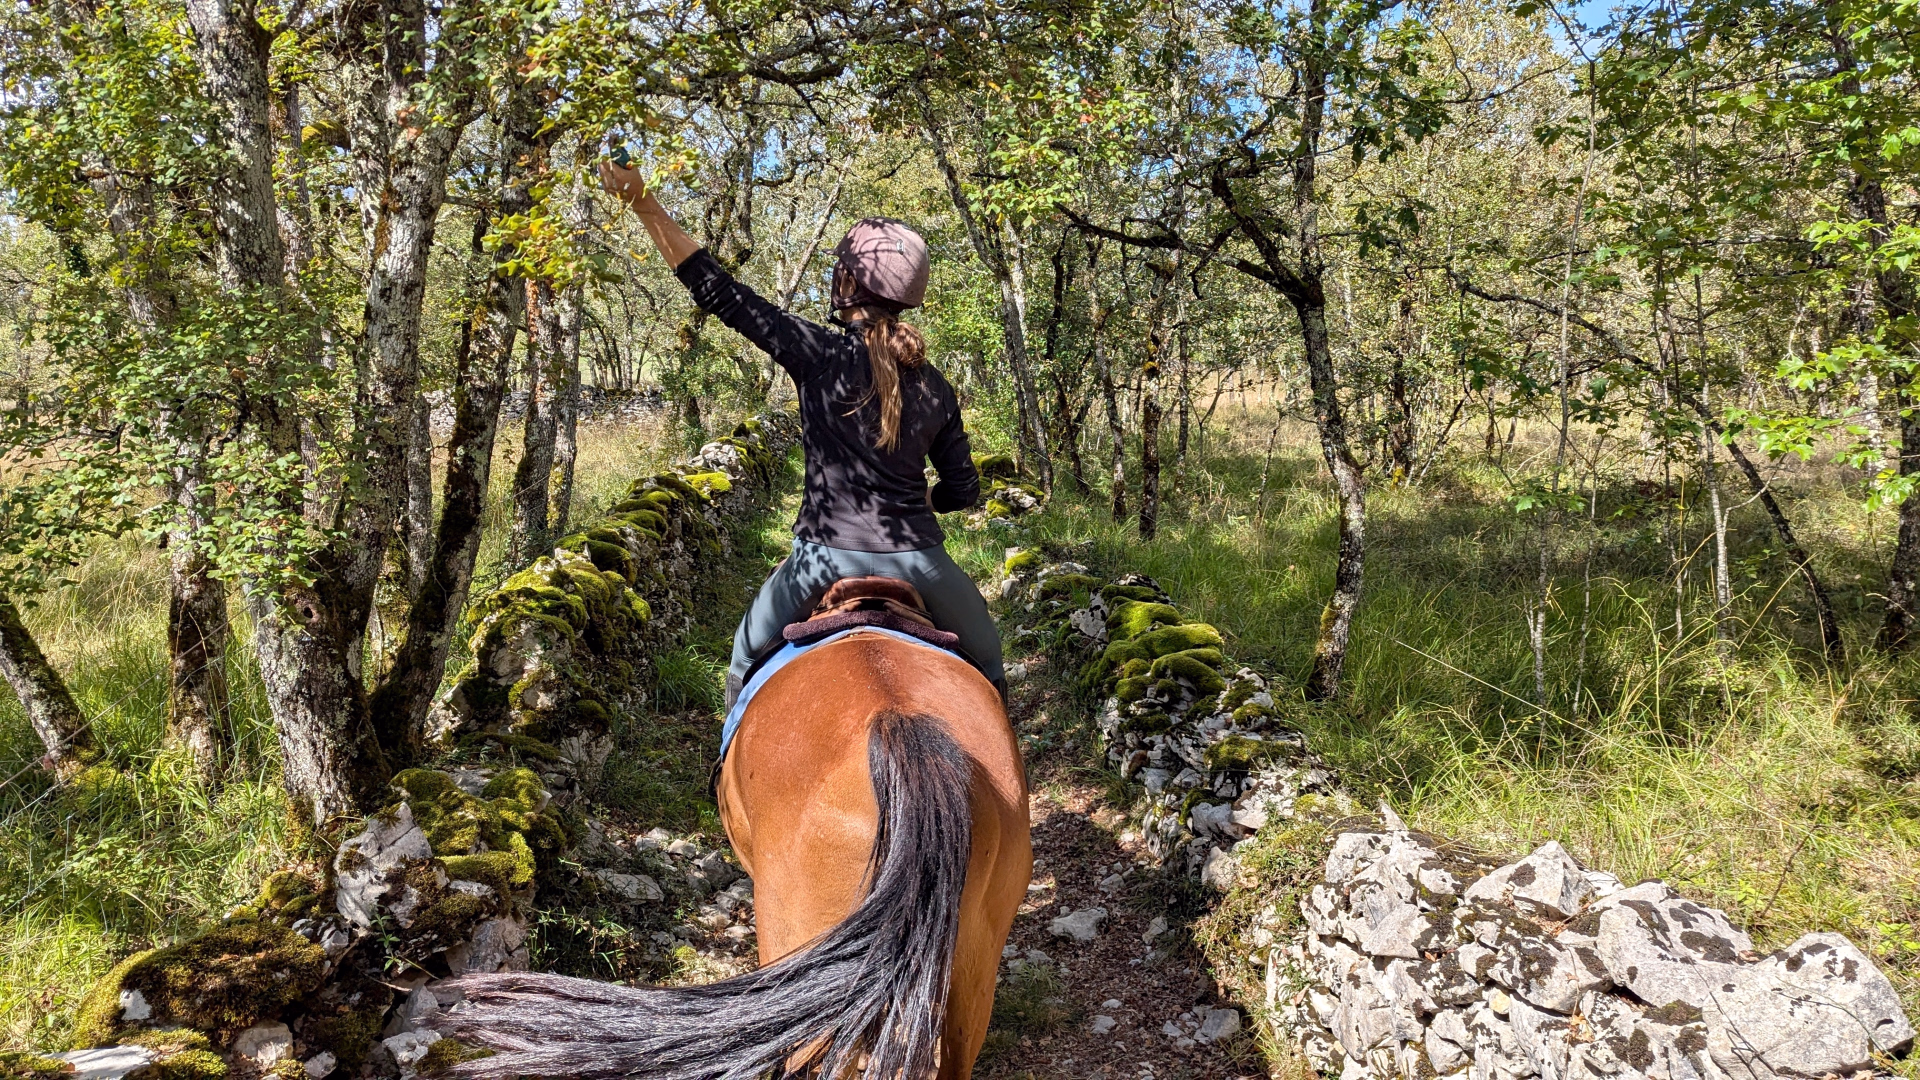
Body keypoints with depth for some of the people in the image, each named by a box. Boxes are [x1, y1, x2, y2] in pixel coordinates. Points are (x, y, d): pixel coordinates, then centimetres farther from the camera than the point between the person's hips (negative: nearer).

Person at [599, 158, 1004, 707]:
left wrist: (645, 205, -4)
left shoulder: (820, 353, -10)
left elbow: (718, 292, -9)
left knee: (749, 655, 26)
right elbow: (963, 490, 8)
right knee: (983, 661, 27)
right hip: (917, 560, 2)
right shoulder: (935, 387, 1)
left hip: (828, 556, -2)